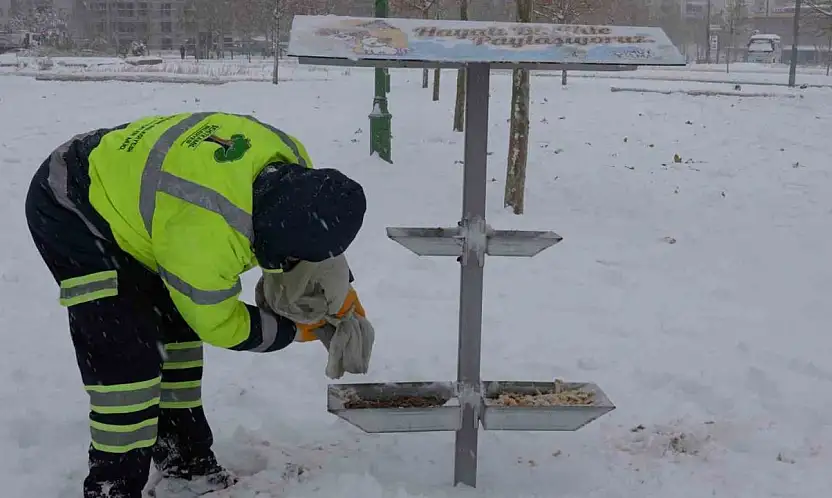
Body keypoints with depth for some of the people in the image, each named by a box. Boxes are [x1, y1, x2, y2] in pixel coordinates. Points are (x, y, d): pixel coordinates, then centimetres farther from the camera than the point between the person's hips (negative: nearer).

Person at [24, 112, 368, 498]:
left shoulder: (290, 162, -19)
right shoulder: (206, 237, -40)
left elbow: (316, 226, 5)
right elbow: (218, 324, -21)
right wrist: (291, 331, -8)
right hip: (68, 213, -9)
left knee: (178, 327, 13)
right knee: (129, 357, -15)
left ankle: (184, 455, 28)